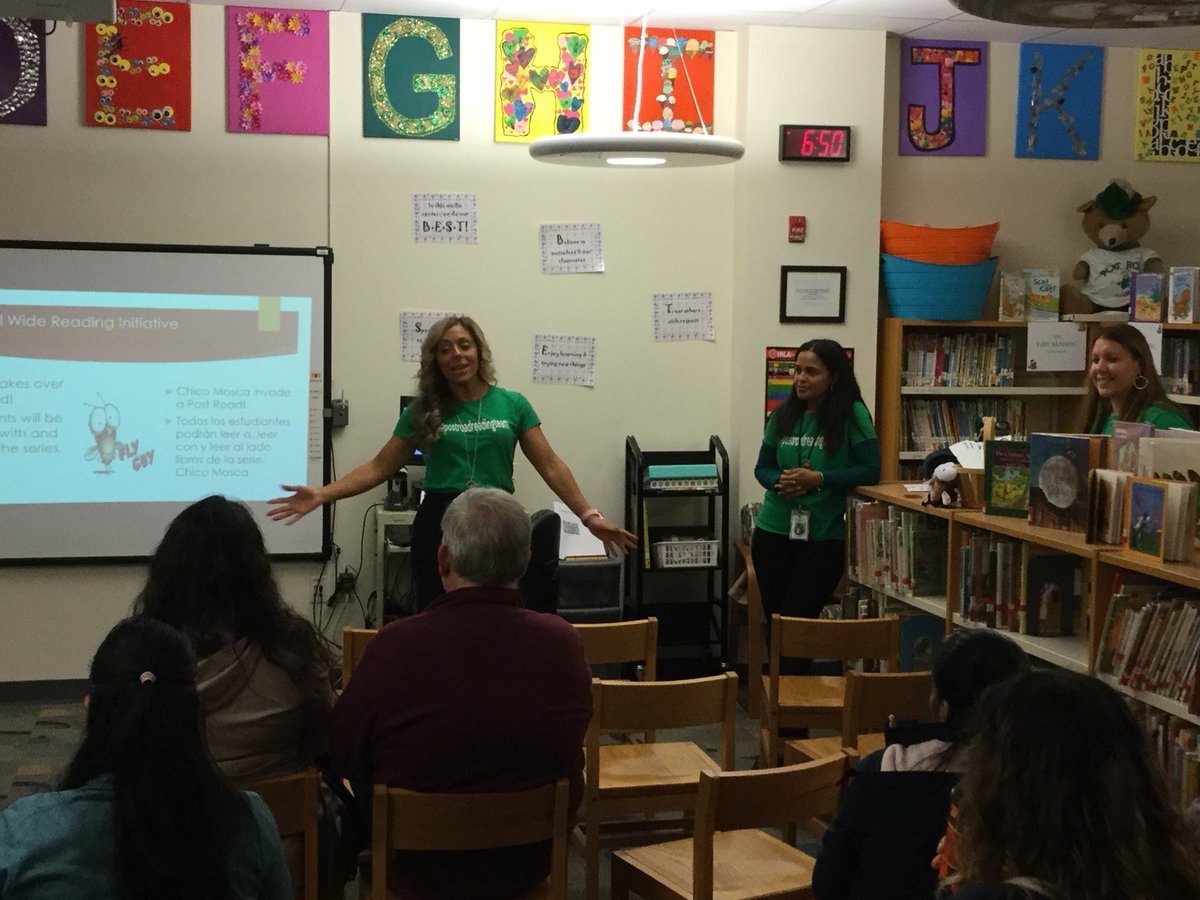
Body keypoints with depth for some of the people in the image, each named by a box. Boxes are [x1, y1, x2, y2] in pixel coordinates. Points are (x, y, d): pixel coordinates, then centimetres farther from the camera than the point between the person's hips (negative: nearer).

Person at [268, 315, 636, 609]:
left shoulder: (513, 405, 3)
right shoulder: (423, 410, 4)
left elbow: (550, 466, 1)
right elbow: (380, 467, 5)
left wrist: (589, 516, -8)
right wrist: (323, 495, -7)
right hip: (438, 525, 0)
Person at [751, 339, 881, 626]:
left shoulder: (852, 415, -8)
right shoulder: (783, 416, 4)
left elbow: (871, 471, -12)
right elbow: (762, 468, 11)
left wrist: (819, 479, -22)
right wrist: (779, 482, -12)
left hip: (824, 536, -4)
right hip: (773, 531, 4)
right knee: (774, 618, 13)